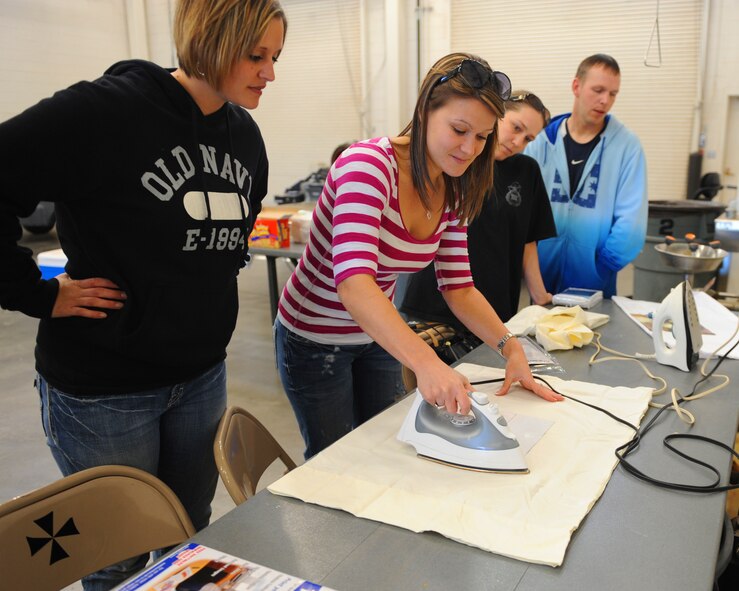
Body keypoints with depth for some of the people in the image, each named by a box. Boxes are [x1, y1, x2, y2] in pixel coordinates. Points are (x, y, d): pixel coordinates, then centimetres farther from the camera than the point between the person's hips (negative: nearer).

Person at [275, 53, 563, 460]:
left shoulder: (452, 193, -7)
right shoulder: (369, 164, -29)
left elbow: (459, 288, -2)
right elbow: (353, 282, -42)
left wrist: (510, 348, -15)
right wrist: (425, 363, -51)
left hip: (378, 336, 6)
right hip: (315, 339, -6)